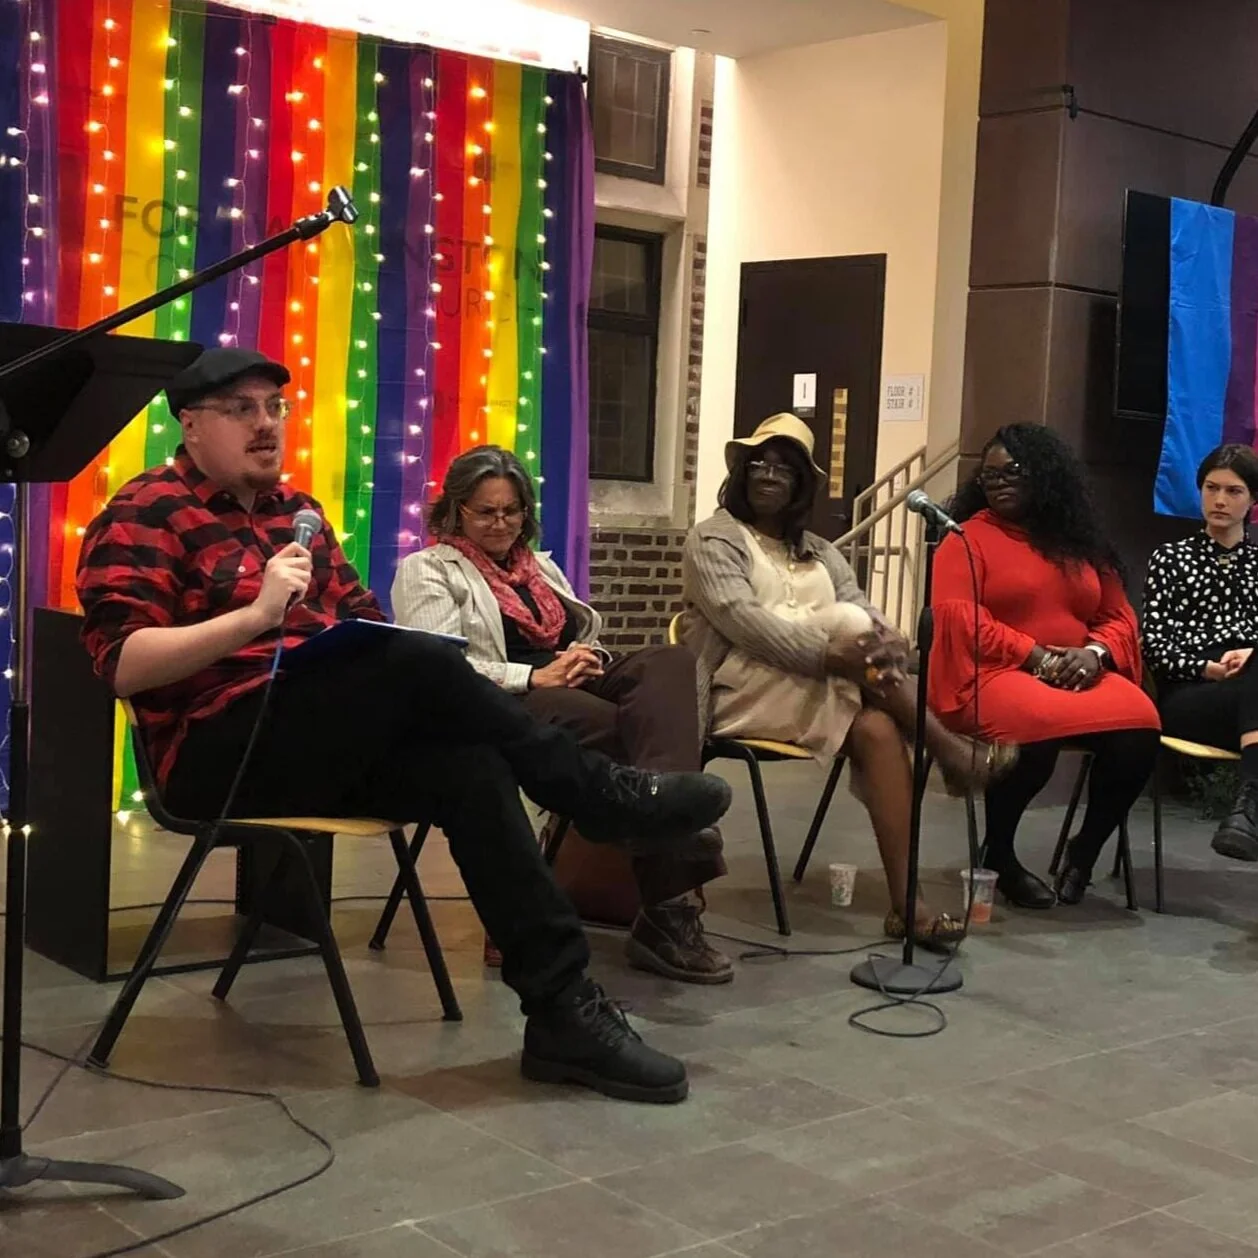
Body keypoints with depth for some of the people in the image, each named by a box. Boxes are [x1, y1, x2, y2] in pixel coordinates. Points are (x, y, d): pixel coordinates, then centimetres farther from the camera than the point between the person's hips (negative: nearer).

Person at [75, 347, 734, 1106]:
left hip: (328, 745, 7)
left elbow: (364, 622, 19)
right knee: (419, 663, -29)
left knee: (470, 769, -24)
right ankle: (608, 795, -13)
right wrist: (255, 615, -26)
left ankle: (565, 1010, -25)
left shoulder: (293, 509, 21)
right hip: (223, 754, -6)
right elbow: (124, 664, -14)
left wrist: (383, 637, -6)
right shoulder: (146, 516, -2)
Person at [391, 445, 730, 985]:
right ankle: (671, 898, -35)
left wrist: (586, 658, 0)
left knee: (670, 662, -29)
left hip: (576, 687, 7)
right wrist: (535, 676, -17)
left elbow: (590, 633, 26)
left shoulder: (540, 564, 31)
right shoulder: (426, 570, 9)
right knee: (637, 731, -36)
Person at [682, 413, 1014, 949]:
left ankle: (905, 902, -33)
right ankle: (951, 751, -16)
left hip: (823, 691, 5)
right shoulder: (713, 538, 2)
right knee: (848, 621, -25)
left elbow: (864, 606, 6)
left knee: (877, 729, -27)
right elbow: (741, 620, -16)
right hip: (744, 690, -5)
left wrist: (885, 640, -21)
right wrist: (826, 655, -28)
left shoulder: (817, 552, 23)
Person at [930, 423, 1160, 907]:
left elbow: (1119, 616, 16)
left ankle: (1086, 848, -2)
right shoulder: (968, 538, 3)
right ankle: (998, 855, -12)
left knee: (1139, 726, -26)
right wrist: (1033, 655, -17)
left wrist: (1094, 653, -7)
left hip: (1078, 675, 5)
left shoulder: (1080, 540, 18)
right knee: (1034, 728, -39)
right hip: (994, 673, -4)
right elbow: (957, 617, -10)